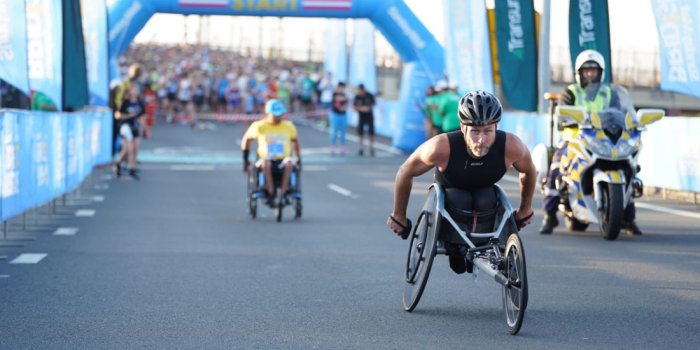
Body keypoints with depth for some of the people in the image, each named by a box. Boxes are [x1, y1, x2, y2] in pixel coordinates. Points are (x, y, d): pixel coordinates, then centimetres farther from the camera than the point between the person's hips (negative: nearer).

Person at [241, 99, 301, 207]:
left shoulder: (288, 126, 6)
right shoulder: (259, 126, 0)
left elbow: (295, 141, 22)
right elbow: (246, 139, 12)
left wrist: (299, 160, 19)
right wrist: (245, 159, 10)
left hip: (282, 162, 1)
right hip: (267, 160, -1)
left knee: (289, 162, -35)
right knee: (265, 163, -38)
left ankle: (283, 193, -34)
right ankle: (271, 194, -32)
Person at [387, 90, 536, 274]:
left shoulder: (511, 146, -33)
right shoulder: (442, 147, -38)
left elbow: (529, 172, -7)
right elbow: (405, 173, -19)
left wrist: (525, 209, 6)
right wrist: (398, 216, -7)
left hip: (484, 193, 2)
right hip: (446, 193, -2)